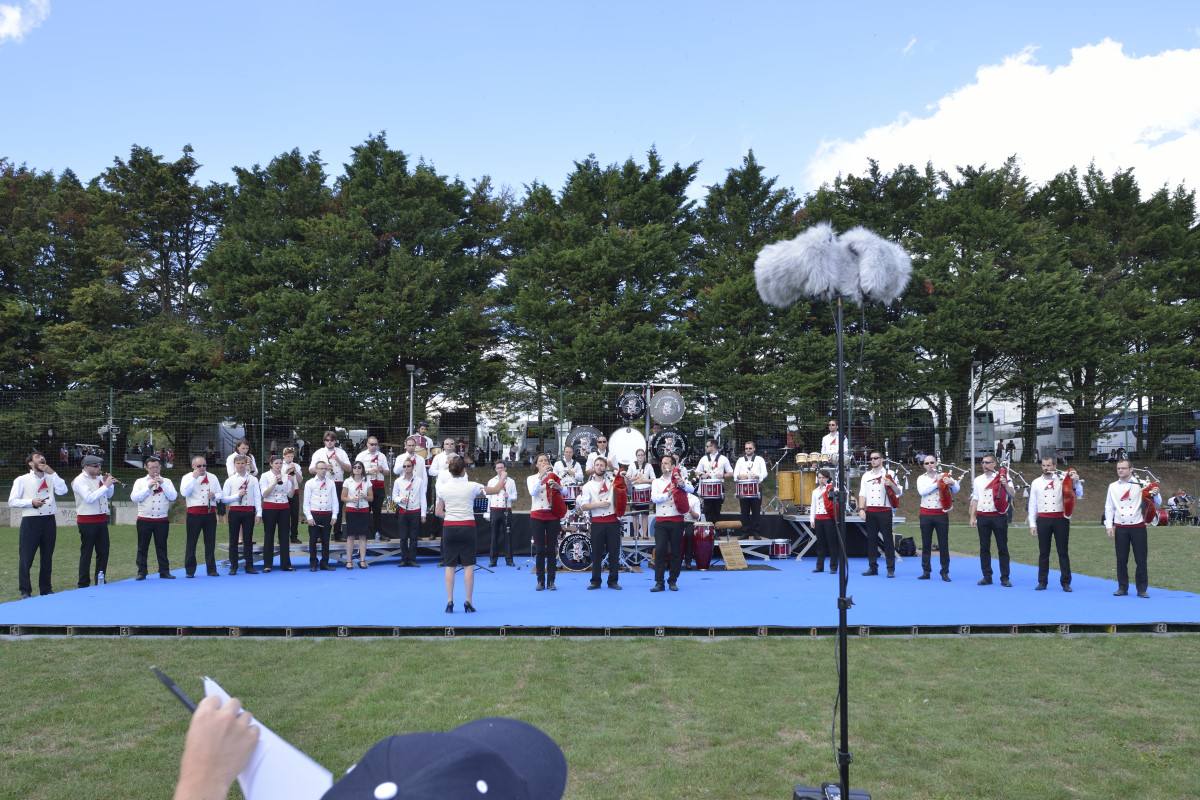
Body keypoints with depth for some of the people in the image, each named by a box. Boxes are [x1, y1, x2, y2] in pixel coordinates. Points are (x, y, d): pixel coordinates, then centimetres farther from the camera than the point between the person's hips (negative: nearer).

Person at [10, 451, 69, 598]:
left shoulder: (51, 479, 13)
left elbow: (62, 490, -5)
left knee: (47, 557, 10)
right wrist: (31, 502, -16)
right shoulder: (22, 480, 3)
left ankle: (46, 589, 20)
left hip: (49, 520, 4)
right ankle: (25, 592, 4)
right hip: (30, 521, -4)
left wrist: (52, 473, -6)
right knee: (26, 557, -4)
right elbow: (12, 501, -2)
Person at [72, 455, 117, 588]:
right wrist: (106, 485, -22)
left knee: (103, 551, 9)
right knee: (86, 553, -1)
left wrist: (109, 483, 0)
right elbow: (90, 498, -23)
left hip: (101, 519, 7)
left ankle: (100, 581, 19)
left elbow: (109, 495, 17)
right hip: (87, 521, -7)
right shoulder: (80, 481, -10)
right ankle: (83, 585, 6)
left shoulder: (99, 478, 10)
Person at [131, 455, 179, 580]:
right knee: (142, 547, 4)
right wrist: (148, 488, -13)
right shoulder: (140, 482, 8)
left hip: (162, 520, 1)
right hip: (144, 520, 0)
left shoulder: (167, 481, 10)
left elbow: (173, 497, -3)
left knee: (162, 546, 5)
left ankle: (164, 571, 11)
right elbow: (134, 498, -4)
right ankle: (141, 572, 11)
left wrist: (162, 484, -11)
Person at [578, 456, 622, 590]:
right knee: (597, 552, 2)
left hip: (613, 521, 1)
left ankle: (613, 581, 8)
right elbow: (583, 506, 0)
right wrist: (598, 504, -12)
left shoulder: (612, 482, 12)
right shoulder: (588, 486, 8)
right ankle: (595, 581, 10)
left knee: (614, 551, 1)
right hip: (597, 522, -1)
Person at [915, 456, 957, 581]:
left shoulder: (944, 476, 3)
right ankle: (926, 572, 11)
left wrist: (952, 482, -30)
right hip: (926, 514, 1)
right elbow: (922, 491, -12)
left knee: (944, 544, 1)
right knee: (926, 544, 5)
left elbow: (956, 489, -8)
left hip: (941, 513, -1)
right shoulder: (921, 478, 7)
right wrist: (937, 483, -16)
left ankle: (945, 572, 8)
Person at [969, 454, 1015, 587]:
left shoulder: (1002, 478, 2)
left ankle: (1004, 578, 4)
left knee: (1002, 548, 0)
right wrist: (972, 517, 11)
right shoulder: (978, 480, 13)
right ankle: (987, 577, 10)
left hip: (999, 516, -3)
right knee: (984, 548, 4)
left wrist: (1005, 485, -22)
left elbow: (1013, 495, -5)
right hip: (982, 516, 3)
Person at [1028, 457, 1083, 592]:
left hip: (1060, 519, -1)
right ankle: (1042, 582, 13)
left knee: (1063, 552, 3)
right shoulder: (1036, 482, 7)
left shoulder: (1062, 480, 2)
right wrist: (1032, 524, 4)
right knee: (1043, 552, 6)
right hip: (1043, 519, 1)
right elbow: (1032, 504, 8)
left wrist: (1077, 482, -19)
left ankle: (1065, 582, 9)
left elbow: (1078, 494, 0)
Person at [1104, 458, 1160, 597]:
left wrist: (1155, 495, -19)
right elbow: (1109, 508, 9)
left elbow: (1156, 503, 2)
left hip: (1138, 527, -2)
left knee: (1141, 559, 0)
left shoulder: (1140, 485, 0)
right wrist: (1109, 526, 1)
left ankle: (1142, 589, 9)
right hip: (1121, 528, 2)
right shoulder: (1113, 487, 6)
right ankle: (1123, 588, 15)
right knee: (1121, 559, 5)